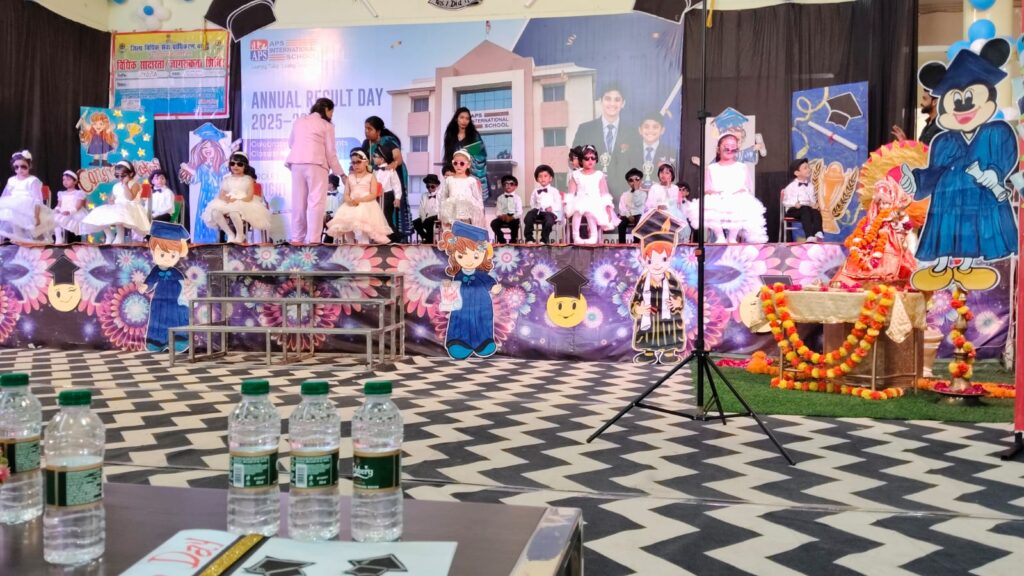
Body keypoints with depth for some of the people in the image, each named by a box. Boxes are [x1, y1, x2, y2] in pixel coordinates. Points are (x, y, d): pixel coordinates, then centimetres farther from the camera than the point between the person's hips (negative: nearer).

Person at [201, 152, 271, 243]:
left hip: (244, 204, -4)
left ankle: (240, 235, -12)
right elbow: (221, 195, 8)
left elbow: (249, 197, -7)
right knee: (215, 211, -28)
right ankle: (230, 234, -10)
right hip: (227, 204, 4)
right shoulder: (227, 179, 16)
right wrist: (226, 199, -16)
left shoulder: (248, 179, 6)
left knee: (234, 212, -39)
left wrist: (236, 201, -21)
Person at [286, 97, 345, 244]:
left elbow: (291, 143, 26)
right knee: (316, 201, -5)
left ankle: (296, 238, 12)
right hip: (315, 164, -5)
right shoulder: (327, 125, 5)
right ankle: (313, 239, -13)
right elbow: (331, 152, 3)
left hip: (296, 163, 5)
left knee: (299, 201, 9)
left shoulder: (299, 121, 19)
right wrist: (341, 173, 11)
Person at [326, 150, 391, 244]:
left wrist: (359, 200, -20)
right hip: (351, 205, 4)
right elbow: (346, 194, 12)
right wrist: (349, 200, -14)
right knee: (345, 221, -23)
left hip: (366, 205, -4)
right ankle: (349, 245, -13)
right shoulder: (350, 177, 19)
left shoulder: (371, 177, 6)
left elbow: (373, 195, -5)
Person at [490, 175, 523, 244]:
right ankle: (502, 241, -8)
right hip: (503, 217, 3)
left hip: (513, 217, -2)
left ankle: (513, 241, -12)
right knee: (493, 223, -25)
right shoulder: (500, 198, 12)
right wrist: (501, 216, -19)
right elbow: (498, 210, 3)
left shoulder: (517, 198, 5)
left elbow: (519, 212, -5)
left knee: (515, 223, -36)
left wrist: (512, 217, -23)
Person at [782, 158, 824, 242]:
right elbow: (786, 201, 0)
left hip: (808, 207, 5)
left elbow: (813, 198, 20)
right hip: (793, 209, -5)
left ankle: (818, 233, -51)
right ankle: (809, 236, -54)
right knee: (805, 210, -38)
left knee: (816, 211, -30)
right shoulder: (791, 186, 4)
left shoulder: (810, 185, 19)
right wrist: (794, 204, -20)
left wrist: (815, 204, -4)